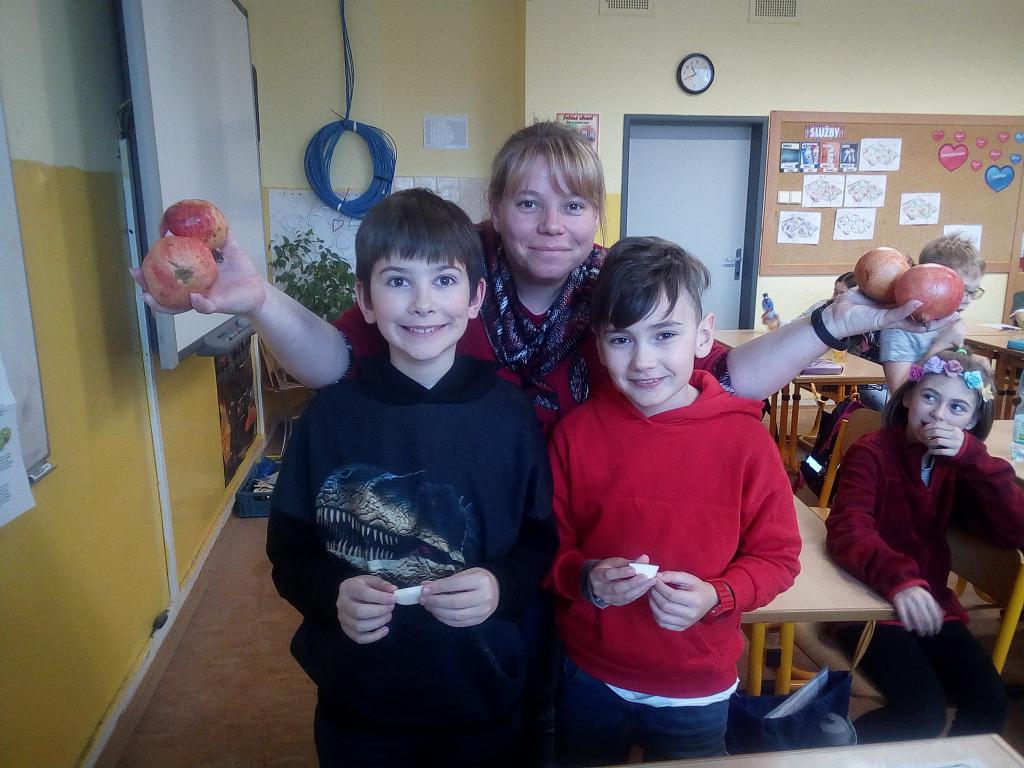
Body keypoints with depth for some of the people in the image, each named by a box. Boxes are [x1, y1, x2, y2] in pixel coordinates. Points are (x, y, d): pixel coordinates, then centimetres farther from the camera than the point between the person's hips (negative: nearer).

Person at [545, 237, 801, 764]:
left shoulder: (744, 437, -15)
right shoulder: (576, 432, -11)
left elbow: (778, 556, -6)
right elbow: (550, 545, -3)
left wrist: (717, 597, -22)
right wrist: (584, 579, -22)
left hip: (696, 693, -1)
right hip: (587, 681, 1)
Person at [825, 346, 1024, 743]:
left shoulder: (959, 466, 7)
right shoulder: (870, 453, -11)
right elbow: (847, 531, -26)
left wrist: (972, 456, -16)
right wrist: (898, 579, -45)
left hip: (931, 603, 6)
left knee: (990, 704, -11)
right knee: (923, 713, -21)